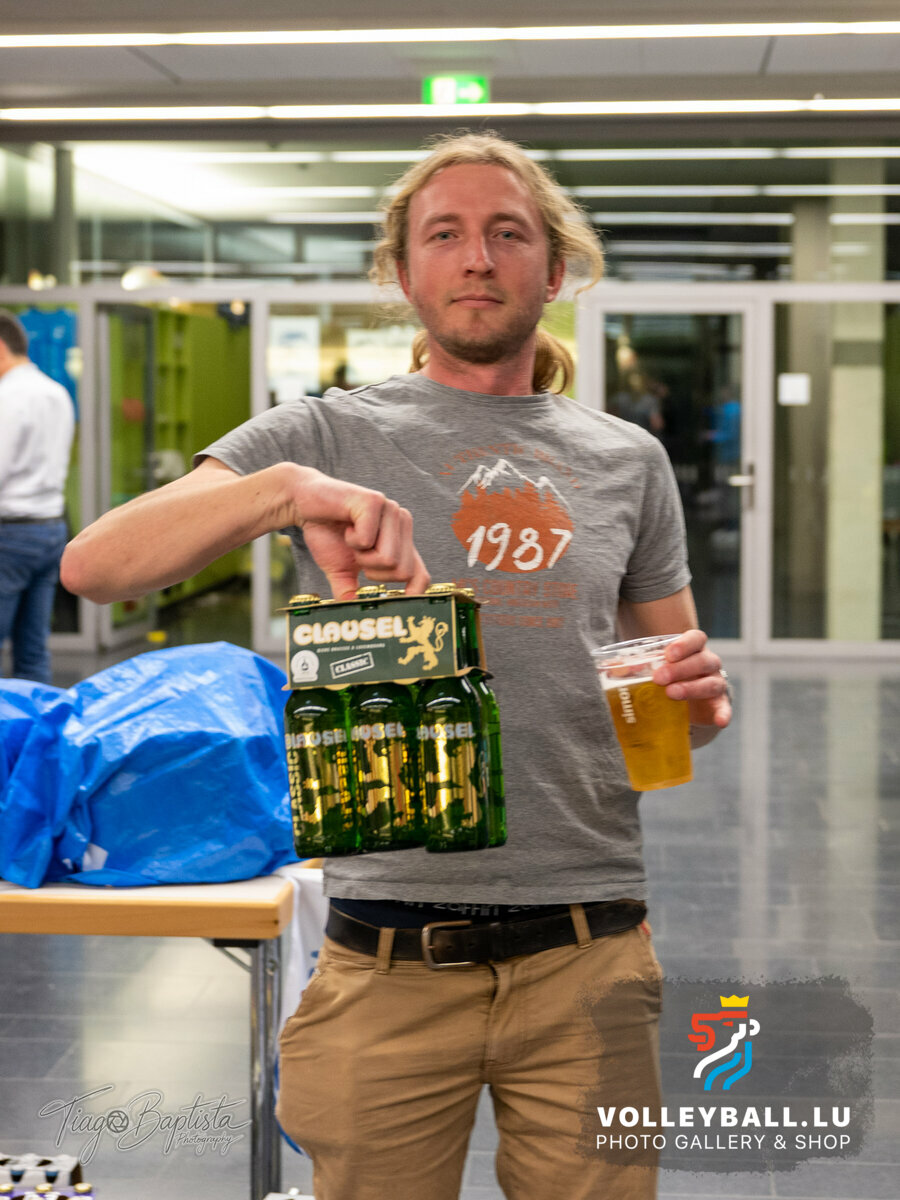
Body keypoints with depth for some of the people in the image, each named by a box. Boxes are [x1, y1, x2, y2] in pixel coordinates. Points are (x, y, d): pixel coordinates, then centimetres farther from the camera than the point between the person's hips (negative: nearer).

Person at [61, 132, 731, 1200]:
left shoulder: (628, 461, 11)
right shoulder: (328, 437, 3)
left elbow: (672, 690, 21)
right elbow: (92, 566, -9)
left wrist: (699, 694, -4)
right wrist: (284, 490, -25)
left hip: (589, 958, 2)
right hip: (390, 966, -2)